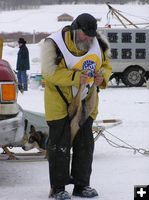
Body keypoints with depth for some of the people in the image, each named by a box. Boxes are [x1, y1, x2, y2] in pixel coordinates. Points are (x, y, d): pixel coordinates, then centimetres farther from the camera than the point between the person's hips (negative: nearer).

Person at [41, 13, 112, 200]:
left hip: (86, 102, 5)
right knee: (60, 145, -2)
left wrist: (102, 77, -14)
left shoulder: (98, 44, -3)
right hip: (60, 102, -5)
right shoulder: (53, 44, -19)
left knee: (85, 144, 9)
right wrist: (75, 77, -36)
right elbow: (50, 71, -26)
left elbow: (106, 66, 10)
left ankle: (81, 185, 21)